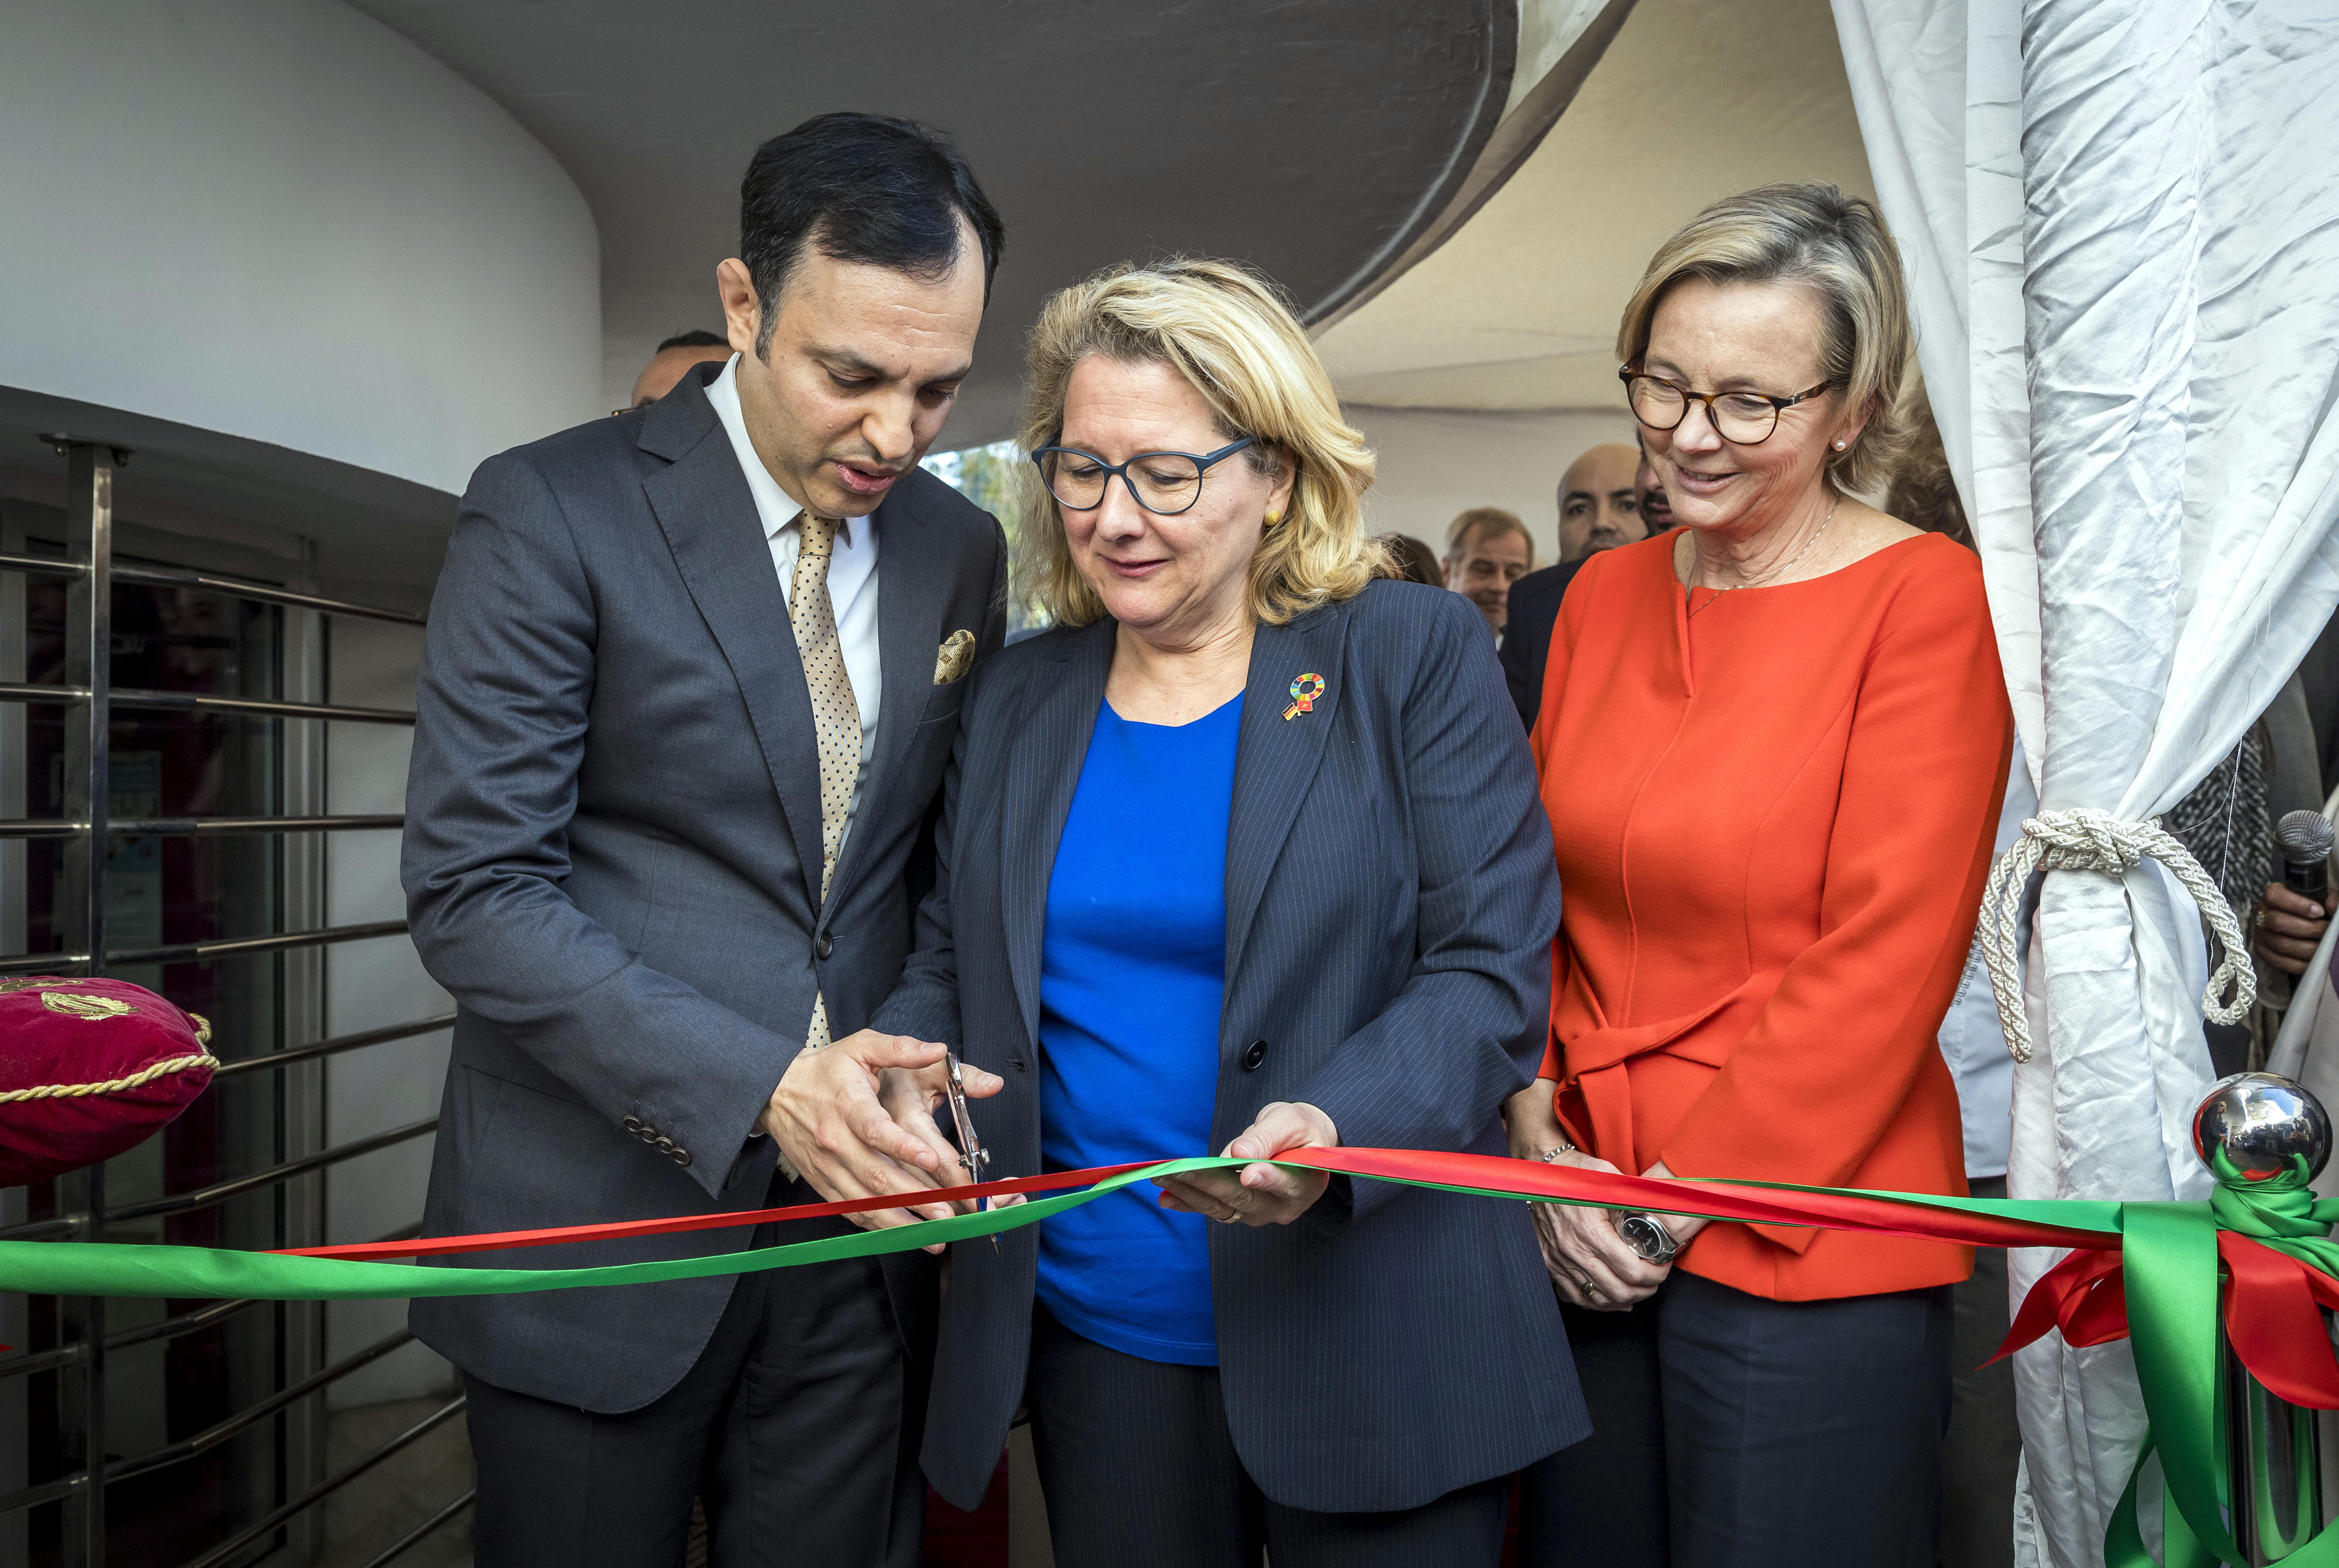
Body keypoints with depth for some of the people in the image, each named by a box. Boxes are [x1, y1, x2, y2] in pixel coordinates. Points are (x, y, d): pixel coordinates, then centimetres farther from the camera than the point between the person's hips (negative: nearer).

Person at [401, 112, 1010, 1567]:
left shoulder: (960, 548, 5)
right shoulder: (551, 510, -10)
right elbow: (474, 887, -14)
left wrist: (933, 1071, -2)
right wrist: (756, 1085, -22)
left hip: (856, 1222, 4)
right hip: (598, 1226, -3)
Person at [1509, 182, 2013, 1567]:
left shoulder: (1925, 601, -10)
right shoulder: (1604, 593, 7)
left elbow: (1883, 959, -14)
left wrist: (1689, 1193, -12)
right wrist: (1536, 1116, -2)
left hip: (1805, 1253, -5)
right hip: (1587, 1232, 5)